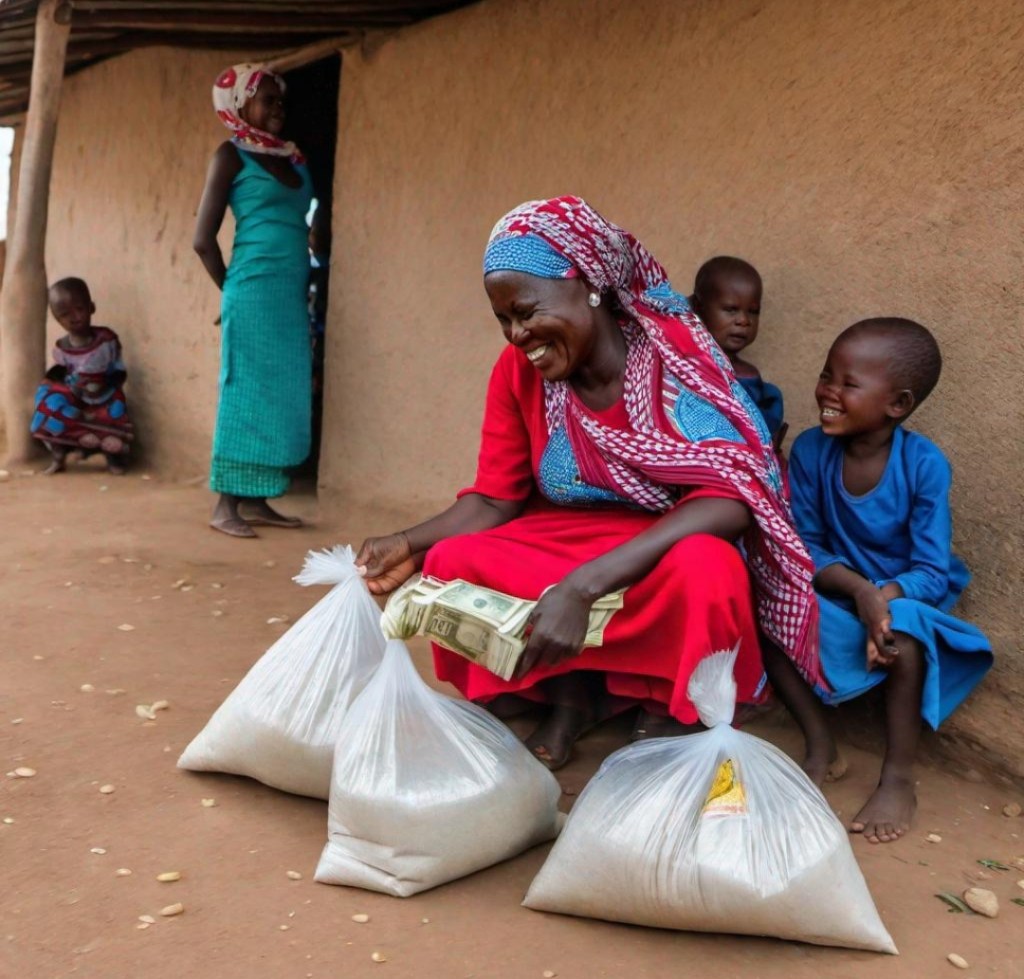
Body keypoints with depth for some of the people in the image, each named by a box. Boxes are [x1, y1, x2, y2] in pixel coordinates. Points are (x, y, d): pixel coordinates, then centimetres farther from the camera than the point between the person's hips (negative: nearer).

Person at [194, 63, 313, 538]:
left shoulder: (295, 158, 18)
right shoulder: (232, 154, -1)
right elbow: (203, 238, -4)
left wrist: (305, 291, 12)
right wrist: (234, 291, 3)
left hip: (292, 295, 7)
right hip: (254, 294, -7)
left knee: (283, 397, 6)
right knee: (246, 394, -6)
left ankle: (254, 499, 14)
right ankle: (226, 505, 0)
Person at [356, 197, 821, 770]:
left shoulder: (675, 355, -20)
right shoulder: (518, 371, -7)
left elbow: (729, 499, -31)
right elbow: (495, 498, 0)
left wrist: (583, 586, -42)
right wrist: (413, 544, -21)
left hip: (670, 550, -3)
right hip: (565, 544, 4)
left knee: (703, 572, -38)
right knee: (452, 564, -21)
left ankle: (669, 718, -6)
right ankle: (571, 695, -2)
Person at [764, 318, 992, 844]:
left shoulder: (924, 464, -20)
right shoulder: (810, 450, -13)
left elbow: (932, 572, -18)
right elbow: (803, 546, -10)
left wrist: (886, 597, -38)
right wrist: (857, 589, -28)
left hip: (905, 601, -3)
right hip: (839, 597, 3)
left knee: (902, 631, -36)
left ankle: (898, 779, -14)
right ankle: (820, 744, -4)